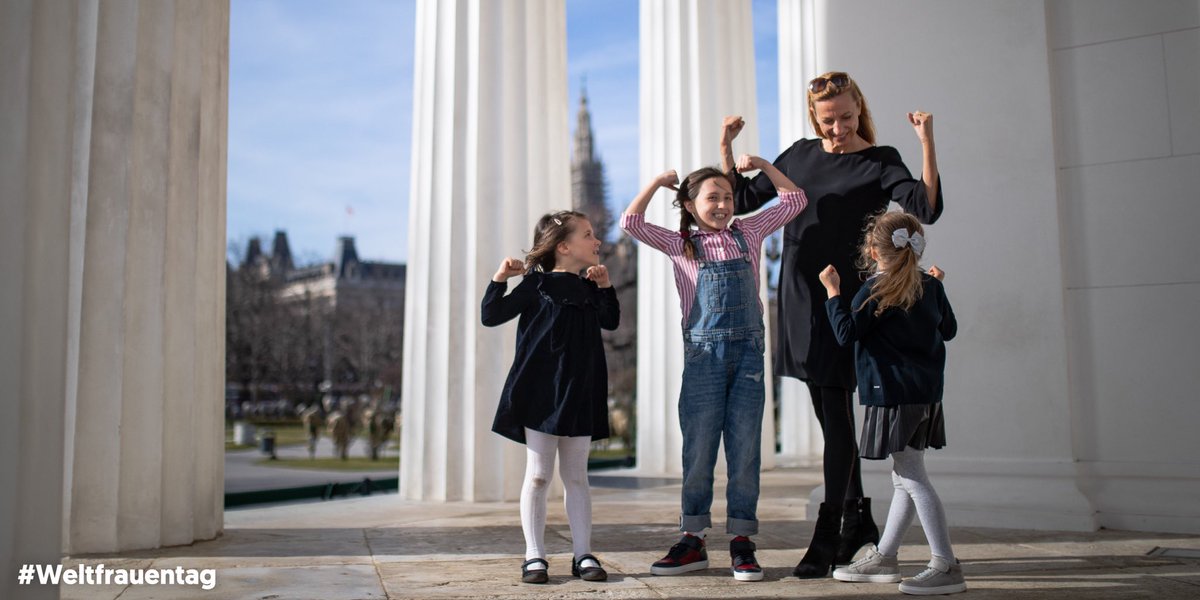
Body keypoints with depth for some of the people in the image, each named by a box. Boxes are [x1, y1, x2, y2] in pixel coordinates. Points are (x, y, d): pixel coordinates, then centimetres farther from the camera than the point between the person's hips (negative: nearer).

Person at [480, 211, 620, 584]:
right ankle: (535, 556, 9)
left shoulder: (589, 288, 10)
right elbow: (491, 317, -6)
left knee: (576, 477, 9)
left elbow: (611, 322, 16)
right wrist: (499, 280, -19)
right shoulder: (537, 283, -5)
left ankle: (583, 555, 15)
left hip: (580, 394, 5)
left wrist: (605, 287, 4)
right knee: (538, 476, 1)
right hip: (540, 392, -5)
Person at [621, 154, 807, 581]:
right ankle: (693, 541, 13)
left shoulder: (748, 232, 11)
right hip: (703, 354, -1)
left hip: (748, 352, 1)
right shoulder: (681, 244, 6)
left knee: (745, 449, 3)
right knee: (698, 449, 3)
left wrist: (761, 165, 15)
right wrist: (658, 182, 6)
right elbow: (631, 222, -2)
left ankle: (741, 542, 10)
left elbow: (795, 200, 17)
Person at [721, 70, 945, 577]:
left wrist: (927, 144, -24)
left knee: (836, 415, -8)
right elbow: (742, 199, 19)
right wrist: (726, 148, 9)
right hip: (799, 298, 5)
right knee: (830, 416, 11)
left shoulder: (879, 162, -1)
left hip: (844, 300, -5)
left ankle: (828, 536, -3)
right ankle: (859, 523, 23)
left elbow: (925, 208, -17)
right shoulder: (801, 155, 13)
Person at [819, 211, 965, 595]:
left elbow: (847, 333, -17)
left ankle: (947, 567, -8)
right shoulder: (930, 286, 9)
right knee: (905, 478, 13)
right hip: (926, 395, 9)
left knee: (912, 478, -7)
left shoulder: (874, 291, -11)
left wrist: (832, 291, -7)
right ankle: (883, 557, 25)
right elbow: (949, 330, 21)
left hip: (894, 396, -9)